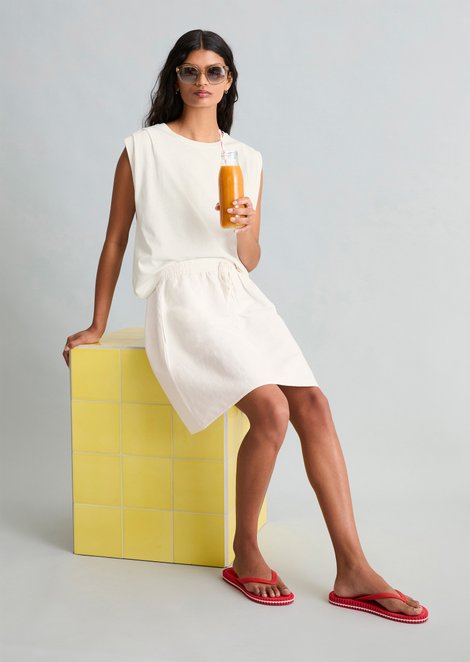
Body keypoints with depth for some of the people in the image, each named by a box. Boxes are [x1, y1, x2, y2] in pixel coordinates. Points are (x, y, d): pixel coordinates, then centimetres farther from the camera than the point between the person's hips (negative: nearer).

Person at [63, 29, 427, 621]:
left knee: (313, 405, -17)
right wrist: (96, 327, 10)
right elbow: (115, 243, 7)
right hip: (179, 299, -5)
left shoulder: (247, 159, 15)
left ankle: (353, 572, -14)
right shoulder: (144, 149, 3)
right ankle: (244, 555, -5)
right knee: (271, 409, -26)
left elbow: (249, 261, 16)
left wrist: (246, 227, -7)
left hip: (237, 295, 5)